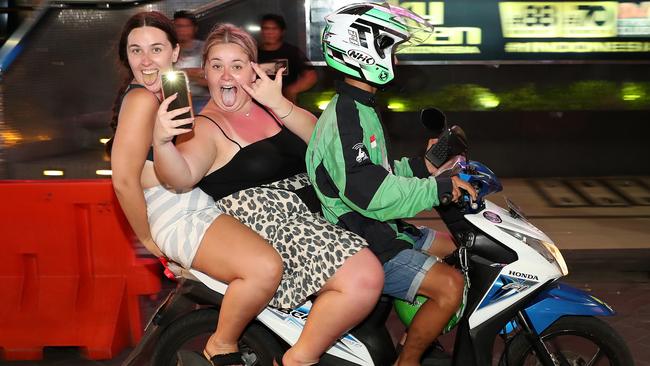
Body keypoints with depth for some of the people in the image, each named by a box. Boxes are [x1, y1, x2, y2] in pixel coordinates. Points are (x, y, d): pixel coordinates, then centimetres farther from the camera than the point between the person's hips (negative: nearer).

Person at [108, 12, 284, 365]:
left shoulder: (172, 90, 13)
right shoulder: (142, 100, -17)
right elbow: (124, 180, -21)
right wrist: (148, 239, -12)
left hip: (201, 201, 11)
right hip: (180, 219, -11)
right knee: (265, 268, -32)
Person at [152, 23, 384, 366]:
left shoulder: (268, 106, 15)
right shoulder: (204, 128, -4)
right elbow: (182, 177, -23)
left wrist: (280, 105, -13)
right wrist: (161, 142, -43)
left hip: (314, 209, 8)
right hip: (268, 227, -8)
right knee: (364, 279, -26)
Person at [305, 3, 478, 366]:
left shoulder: (361, 108, 14)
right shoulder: (345, 120, -22)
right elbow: (373, 193, -29)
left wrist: (422, 166, 9)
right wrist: (440, 186, -24)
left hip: (380, 229, 11)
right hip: (359, 247, -11)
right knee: (450, 284, -22)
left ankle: (425, 333, 25)